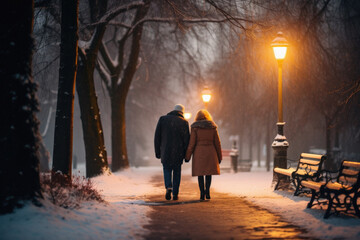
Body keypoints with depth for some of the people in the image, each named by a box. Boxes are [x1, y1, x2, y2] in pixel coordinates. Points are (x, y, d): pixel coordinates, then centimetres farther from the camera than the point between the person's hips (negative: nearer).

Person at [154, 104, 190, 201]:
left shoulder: (163, 119, 3)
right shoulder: (183, 122, -1)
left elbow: (157, 136, 1)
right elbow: (186, 139, -4)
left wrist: (157, 152, 6)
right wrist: (186, 154, 3)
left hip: (165, 152, 1)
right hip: (178, 153, 0)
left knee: (167, 170, 14)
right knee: (177, 172, 13)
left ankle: (168, 187, -11)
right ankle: (175, 194, 10)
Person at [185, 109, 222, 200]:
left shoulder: (195, 127, -1)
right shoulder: (213, 127, 5)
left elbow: (192, 143, -5)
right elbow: (217, 143, 6)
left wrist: (187, 156, 1)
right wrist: (219, 157, 13)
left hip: (199, 152, -1)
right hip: (210, 152, 2)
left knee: (200, 173, 4)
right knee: (209, 172, 12)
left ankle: (202, 193, -4)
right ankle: (207, 190, -5)